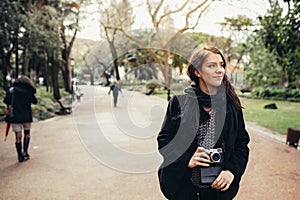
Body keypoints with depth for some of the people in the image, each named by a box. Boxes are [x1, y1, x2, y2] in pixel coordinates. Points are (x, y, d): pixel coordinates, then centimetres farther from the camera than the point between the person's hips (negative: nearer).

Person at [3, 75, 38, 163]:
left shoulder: (12, 90, -1)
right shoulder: (29, 91, -2)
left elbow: (6, 101, -4)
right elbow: (35, 101, 6)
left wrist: (14, 102, 14)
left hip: (15, 116, 0)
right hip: (27, 116, 0)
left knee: (18, 136, 7)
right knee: (27, 134, 20)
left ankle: (20, 156, 11)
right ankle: (25, 152, 10)